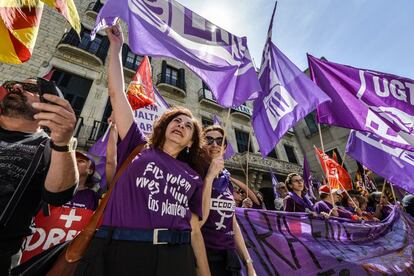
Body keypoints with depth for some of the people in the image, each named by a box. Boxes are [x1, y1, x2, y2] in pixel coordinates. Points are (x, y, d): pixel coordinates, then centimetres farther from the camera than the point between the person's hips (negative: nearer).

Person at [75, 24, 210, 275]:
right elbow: (116, 93, 5)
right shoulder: (138, 148, 5)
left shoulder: (193, 177, 9)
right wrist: (116, 48, 10)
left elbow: (195, 231, 10)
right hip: (120, 251, -1)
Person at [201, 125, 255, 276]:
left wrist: (248, 262, 10)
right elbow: (199, 219, -23)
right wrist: (210, 177, -24)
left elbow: (233, 223, 11)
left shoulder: (227, 181, 6)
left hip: (229, 257, 6)